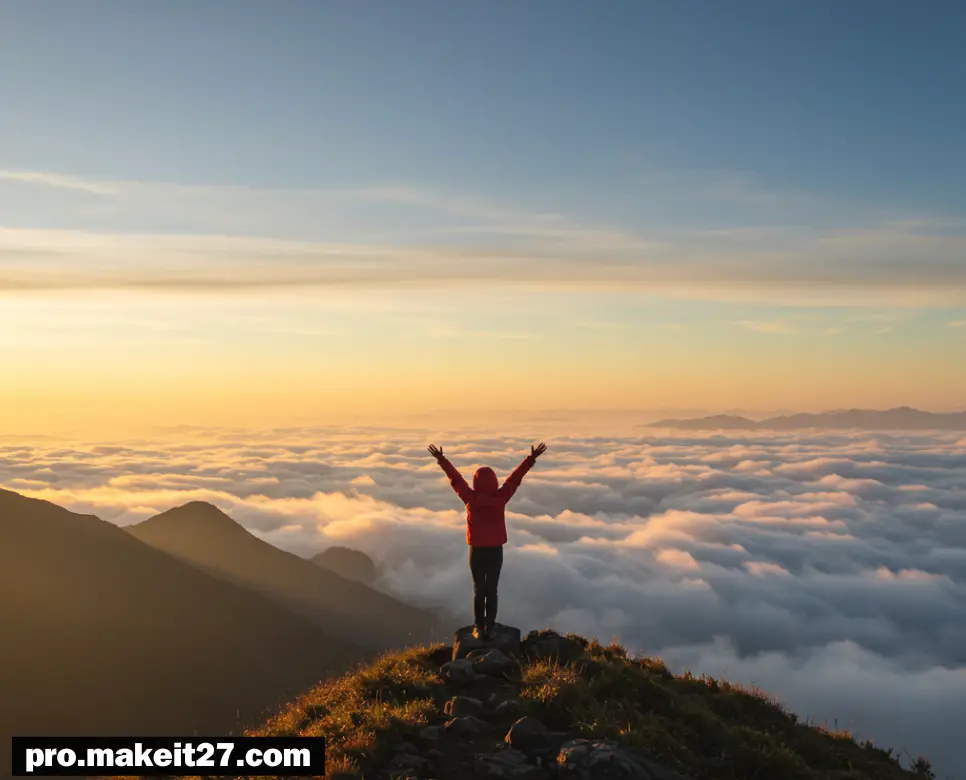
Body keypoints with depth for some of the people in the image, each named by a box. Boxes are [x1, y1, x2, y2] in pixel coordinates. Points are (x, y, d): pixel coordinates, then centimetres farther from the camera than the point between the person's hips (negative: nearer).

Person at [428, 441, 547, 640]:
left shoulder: (470, 498, -12)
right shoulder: (500, 497, -11)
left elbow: (455, 477, -4)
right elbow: (516, 477, -5)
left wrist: (441, 459, 6)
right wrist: (531, 458, 2)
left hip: (476, 551, 0)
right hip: (496, 550, 0)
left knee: (478, 590, 11)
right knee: (491, 590, 8)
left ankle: (479, 628, 9)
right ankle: (489, 627, 6)